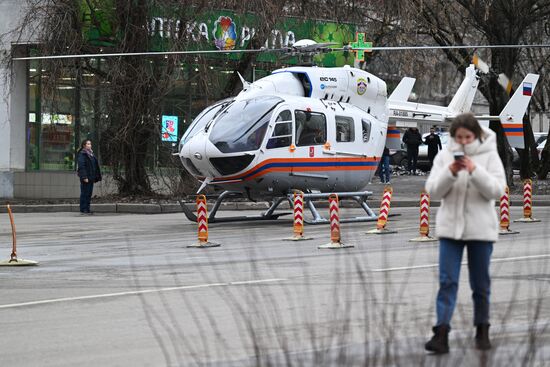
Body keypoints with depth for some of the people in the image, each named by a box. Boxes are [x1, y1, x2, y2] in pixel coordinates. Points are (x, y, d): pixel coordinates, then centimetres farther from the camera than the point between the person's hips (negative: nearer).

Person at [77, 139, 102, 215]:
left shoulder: (91, 154, 17)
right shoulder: (82, 154, -9)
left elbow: (95, 165, 21)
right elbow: (81, 166, -16)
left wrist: (96, 177, 16)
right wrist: (84, 177, -22)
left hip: (91, 177, 9)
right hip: (86, 177, -9)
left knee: (89, 194, 10)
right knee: (84, 193, -6)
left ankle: (87, 209, 14)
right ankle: (83, 209, -3)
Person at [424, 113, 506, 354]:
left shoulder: (489, 156, -2)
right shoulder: (444, 156, 2)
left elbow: (497, 190, -11)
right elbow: (433, 191, -2)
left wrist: (474, 170, -24)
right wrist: (450, 172, -19)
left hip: (481, 228, -1)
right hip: (450, 227, 1)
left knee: (480, 283, 9)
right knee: (447, 280, -6)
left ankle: (482, 331, 21)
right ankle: (442, 334, -11)